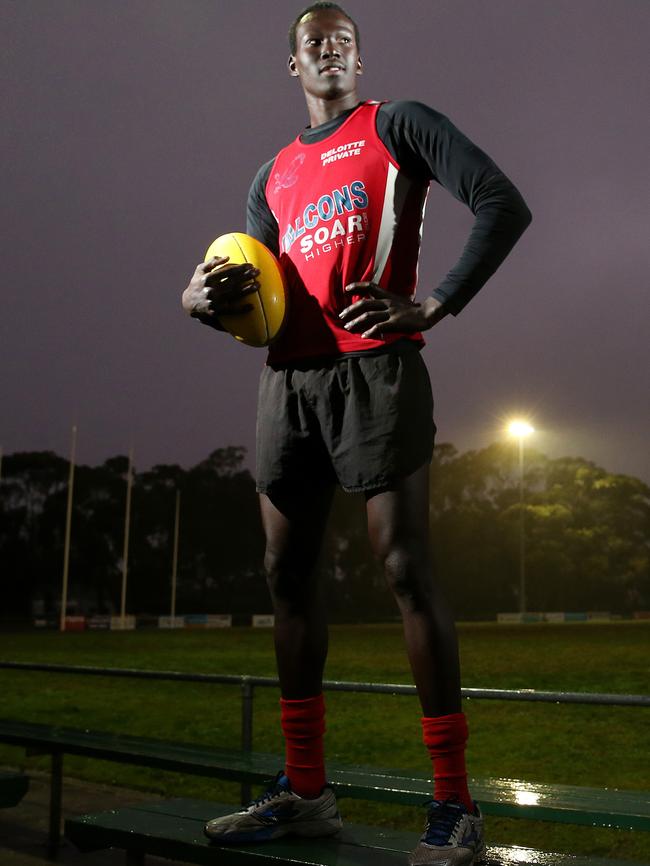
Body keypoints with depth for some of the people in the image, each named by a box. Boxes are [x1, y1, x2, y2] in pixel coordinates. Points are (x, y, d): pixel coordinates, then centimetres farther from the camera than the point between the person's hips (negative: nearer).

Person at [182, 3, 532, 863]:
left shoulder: (397, 125, 9)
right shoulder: (273, 175, 24)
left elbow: (503, 204, -3)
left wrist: (432, 306, -14)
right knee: (287, 572, 5)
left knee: (406, 569, -10)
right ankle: (305, 791, 15)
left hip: (374, 369, -6)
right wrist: (209, 301, -1)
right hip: (288, 379, 7)